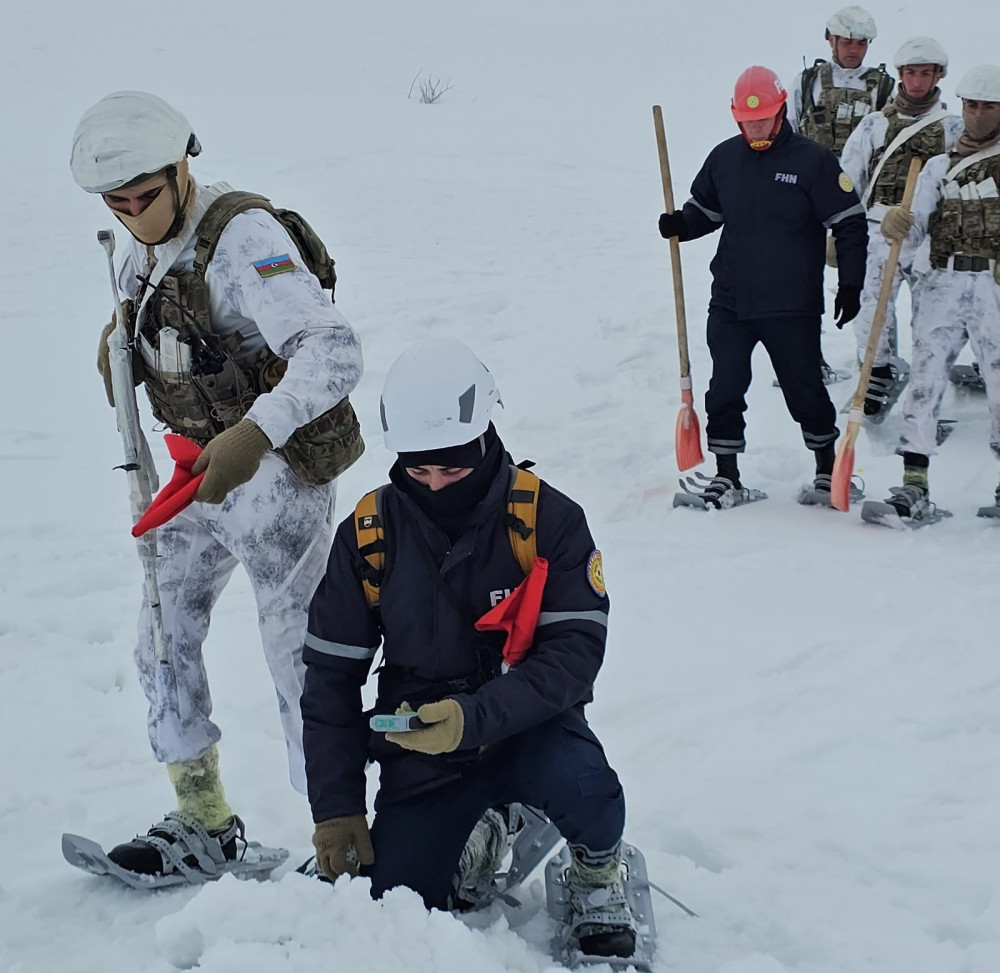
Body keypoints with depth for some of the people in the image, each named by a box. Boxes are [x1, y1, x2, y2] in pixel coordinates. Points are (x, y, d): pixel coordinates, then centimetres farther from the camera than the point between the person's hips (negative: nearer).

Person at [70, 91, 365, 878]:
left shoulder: (243, 237, -21)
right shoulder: (146, 251, 6)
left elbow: (334, 351, -33)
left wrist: (253, 436, -44)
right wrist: (121, 344, -2)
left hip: (281, 469, -9)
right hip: (205, 470, 9)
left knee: (297, 652, -4)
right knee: (164, 639, 12)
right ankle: (204, 820, 27)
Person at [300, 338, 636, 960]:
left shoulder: (548, 519, -13)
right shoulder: (368, 535, -6)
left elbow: (575, 650, -18)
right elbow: (331, 676, 0)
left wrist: (474, 717, -32)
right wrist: (336, 810, -4)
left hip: (529, 728, -2)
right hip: (421, 754, 2)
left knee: (580, 783, -35)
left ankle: (598, 875, 1)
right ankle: (472, 839, 21)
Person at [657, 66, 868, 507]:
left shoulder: (813, 160, -7)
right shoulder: (723, 158, 5)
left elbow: (849, 223, -4)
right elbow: (705, 209, 19)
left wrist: (851, 284, -6)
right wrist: (682, 225, -4)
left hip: (792, 306, -3)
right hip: (730, 302, 3)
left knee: (805, 390, 7)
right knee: (724, 391, 3)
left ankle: (828, 469, 25)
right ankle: (726, 477, 15)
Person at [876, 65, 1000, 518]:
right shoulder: (938, 167, 16)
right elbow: (912, 239, 8)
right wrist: (897, 227, -13)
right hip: (941, 285, 2)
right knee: (925, 378, -7)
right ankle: (915, 484, -7)